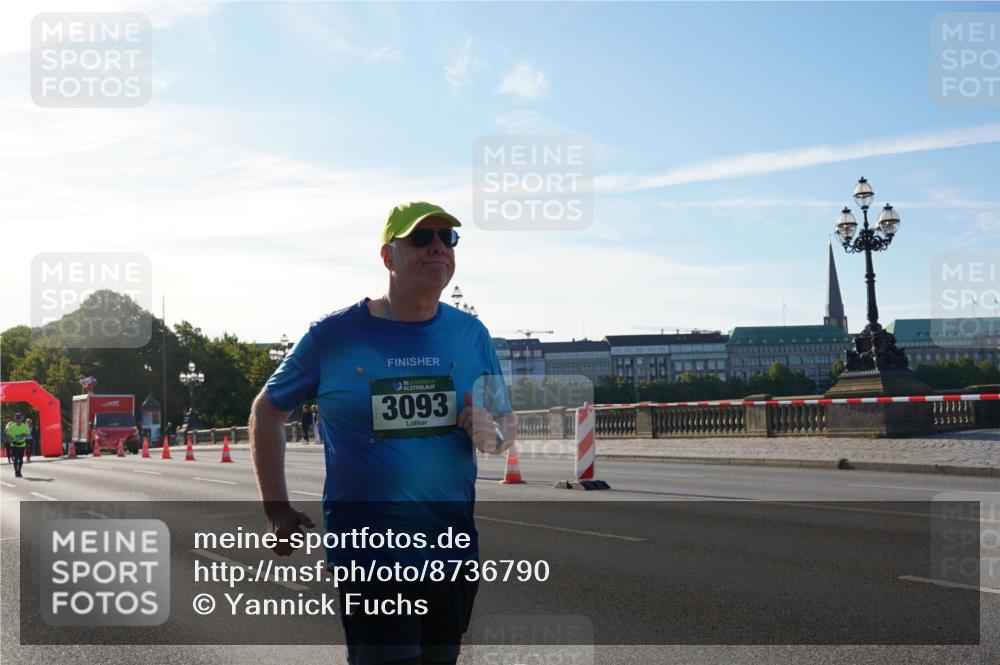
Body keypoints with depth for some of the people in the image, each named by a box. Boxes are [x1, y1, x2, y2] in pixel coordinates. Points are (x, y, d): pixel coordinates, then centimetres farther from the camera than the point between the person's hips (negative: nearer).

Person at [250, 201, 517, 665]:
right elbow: (267, 411, 8)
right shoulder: (333, 335, -3)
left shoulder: (470, 334, 5)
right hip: (368, 561, -4)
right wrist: (278, 511, 2)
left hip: (454, 556, 4)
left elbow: (507, 424, 14)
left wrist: (491, 432, -11)